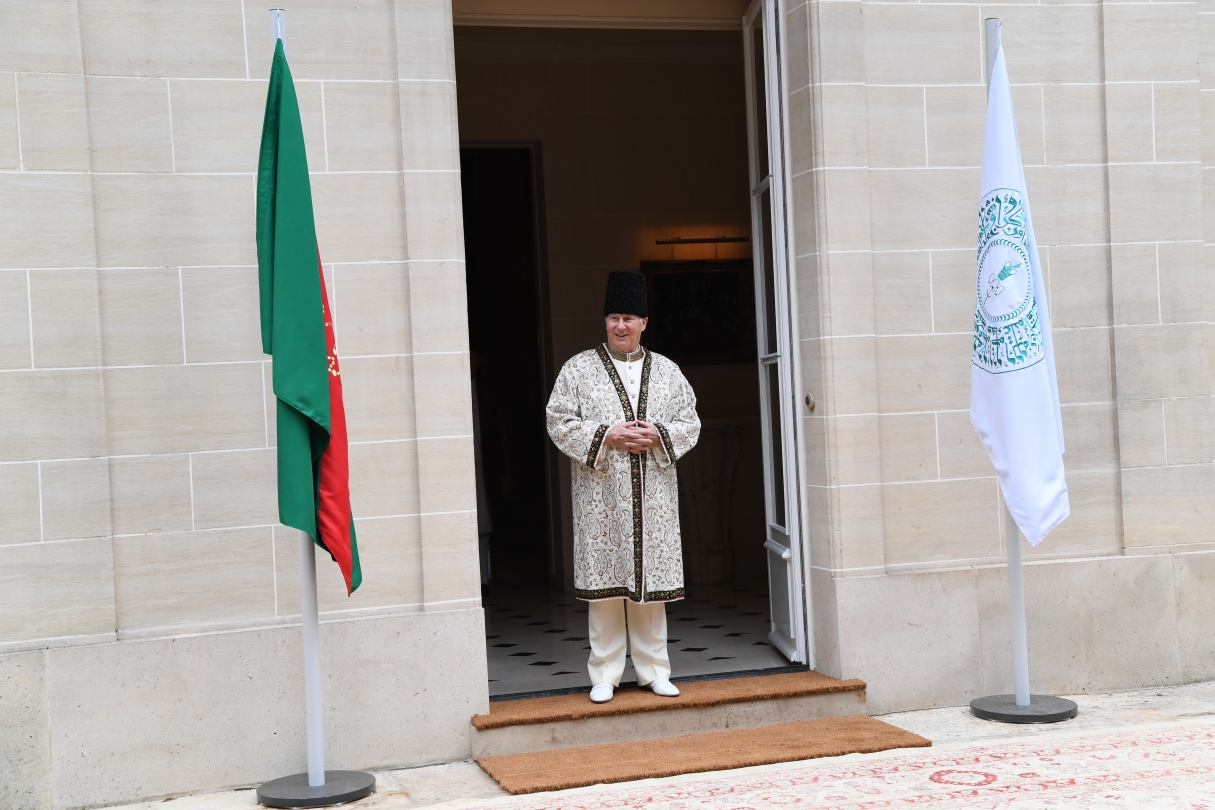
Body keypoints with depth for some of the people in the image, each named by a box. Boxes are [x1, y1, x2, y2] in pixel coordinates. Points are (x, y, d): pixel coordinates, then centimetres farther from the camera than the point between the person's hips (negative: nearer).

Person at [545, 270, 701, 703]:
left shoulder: (666, 371, 10)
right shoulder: (579, 368, 3)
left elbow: (690, 423, 9)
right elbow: (559, 423, -2)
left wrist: (658, 436, -10)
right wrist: (606, 436, -14)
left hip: (653, 495, 2)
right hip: (601, 495, -2)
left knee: (651, 582, 5)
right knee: (604, 585, -1)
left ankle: (654, 671, 15)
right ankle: (605, 675, 9)